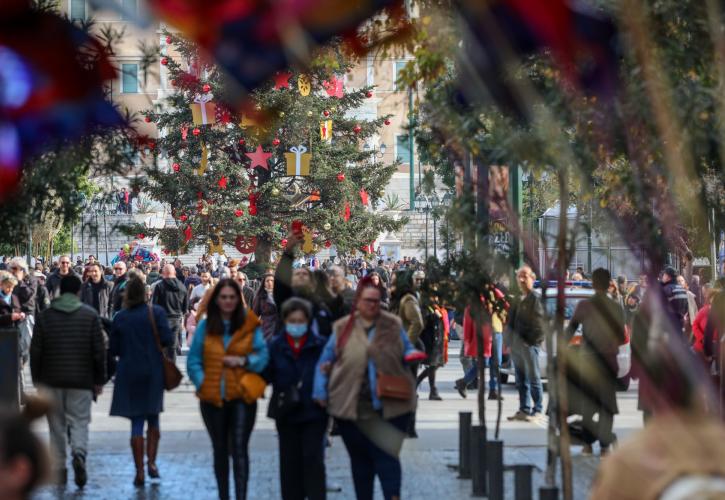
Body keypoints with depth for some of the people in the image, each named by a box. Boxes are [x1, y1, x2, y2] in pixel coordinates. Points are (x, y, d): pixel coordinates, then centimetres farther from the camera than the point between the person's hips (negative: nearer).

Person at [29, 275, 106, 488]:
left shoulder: (45, 316, 1)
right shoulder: (90, 315, -3)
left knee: (57, 425, 10)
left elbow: (35, 351, 2)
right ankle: (79, 454, -24)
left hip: (52, 381, 1)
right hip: (81, 381, -1)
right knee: (79, 422, 4)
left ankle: (59, 470, 10)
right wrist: (99, 380, 4)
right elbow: (99, 351, -4)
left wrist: (37, 379, 10)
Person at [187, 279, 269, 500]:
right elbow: (193, 361, 4)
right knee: (220, 450, 15)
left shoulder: (250, 326, -2)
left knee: (239, 448, -13)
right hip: (213, 398, 3)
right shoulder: (204, 326, 3)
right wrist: (202, 382, -9)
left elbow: (263, 356, -2)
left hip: (241, 396, -3)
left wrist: (244, 360, -18)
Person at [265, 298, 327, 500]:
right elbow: (267, 375, 0)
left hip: (314, 410, -2)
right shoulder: (275, 345, 3)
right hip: (286, 412, 2)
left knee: (313, 458, -5)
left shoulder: (319, 345, -2)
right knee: (290, 460, 9)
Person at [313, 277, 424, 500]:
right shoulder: (343, 329, 5)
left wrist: (412, 355, -11)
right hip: (352, 406, 1)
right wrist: (320, 392, 1)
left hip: (391, 404, -1)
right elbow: (325, 362, 10)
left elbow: (407, 350, 14)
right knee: (359, 458, 10)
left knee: (387, 456, -8)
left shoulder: (393, 326, 5)